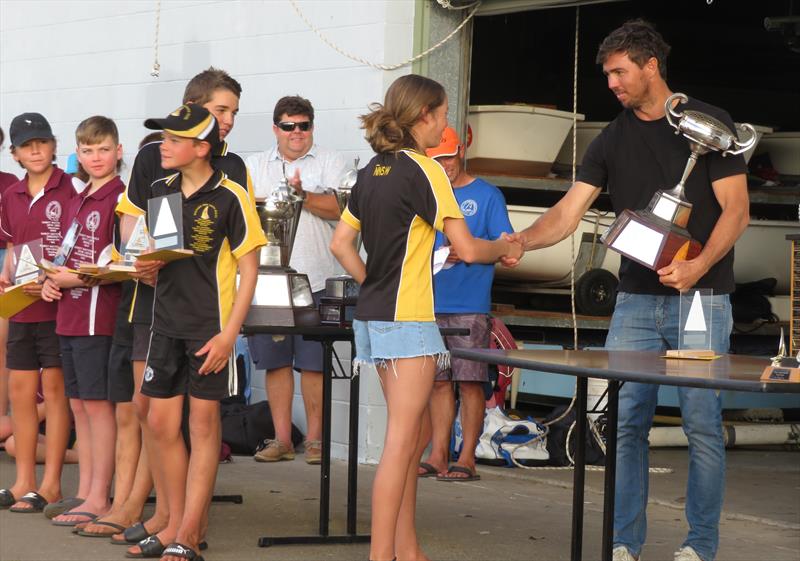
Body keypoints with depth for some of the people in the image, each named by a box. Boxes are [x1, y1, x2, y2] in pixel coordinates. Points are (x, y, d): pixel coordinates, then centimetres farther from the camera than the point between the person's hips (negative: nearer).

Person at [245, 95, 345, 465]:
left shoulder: (330, 163, 7)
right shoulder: (255, 166, 15)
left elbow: (340, 208, -7)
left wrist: (303, 195, -18)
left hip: (315, 279, -2)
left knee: (313, 364, -2)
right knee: (276, 361, 4)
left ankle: (315, 439, 5)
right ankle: (282, 439, 10)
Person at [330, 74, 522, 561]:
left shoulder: (373, 171, 11)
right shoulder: (424, 170, -13)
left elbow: (341, 242, 14)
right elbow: (467, 249, -16)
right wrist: (505, 249, 2)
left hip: (375, 315, 9)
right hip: (408, 320, -9)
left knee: (417, 433, 16)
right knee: (402, 441, -6)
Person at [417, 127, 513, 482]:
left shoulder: (487, 195, 0)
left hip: (470, 306, -5)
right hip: (433, 304, 5)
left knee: (470, 383, -4)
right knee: (439, 382, 7)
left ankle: (467, 459, -1)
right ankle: (438, 457, 11)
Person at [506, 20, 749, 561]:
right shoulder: (612, 141, 10)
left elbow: (736, 210, -6)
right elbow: (567, 214, 4)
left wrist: (698, 264, -22)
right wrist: (514, 242, -14)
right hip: (636, 300, 4)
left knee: (702, 424, -3)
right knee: (625, 423, 0)